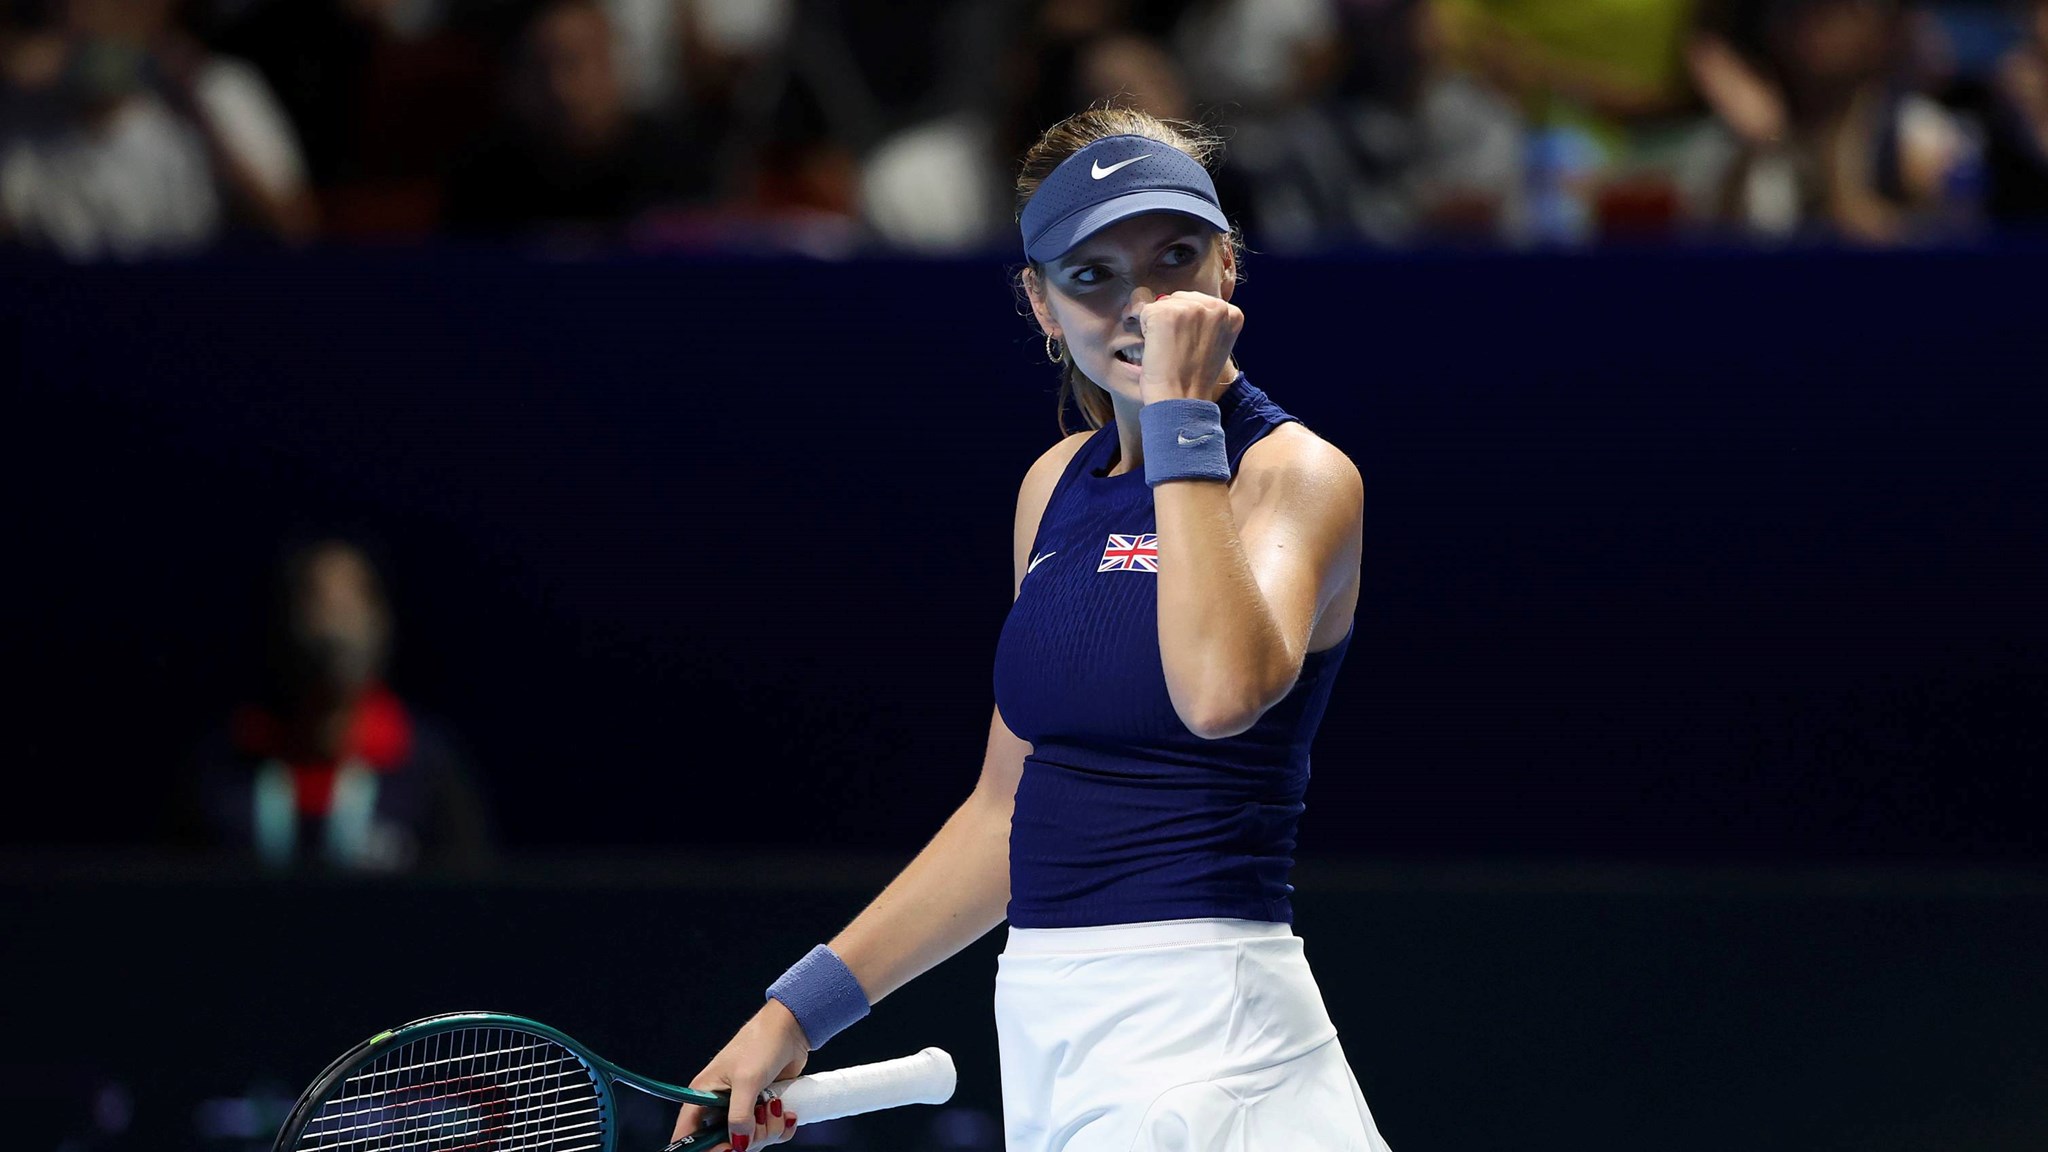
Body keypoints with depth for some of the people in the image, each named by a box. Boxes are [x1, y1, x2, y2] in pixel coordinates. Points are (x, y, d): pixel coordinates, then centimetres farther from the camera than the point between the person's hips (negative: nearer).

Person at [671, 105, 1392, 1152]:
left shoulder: (1299, 474, -7)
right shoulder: (1057, 486, 14)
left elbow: (1223, 690, -28)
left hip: (1202, 1034, -7)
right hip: (1046, 1028, 7)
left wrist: (1183, 412, -20)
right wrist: (801, 1007, 17)